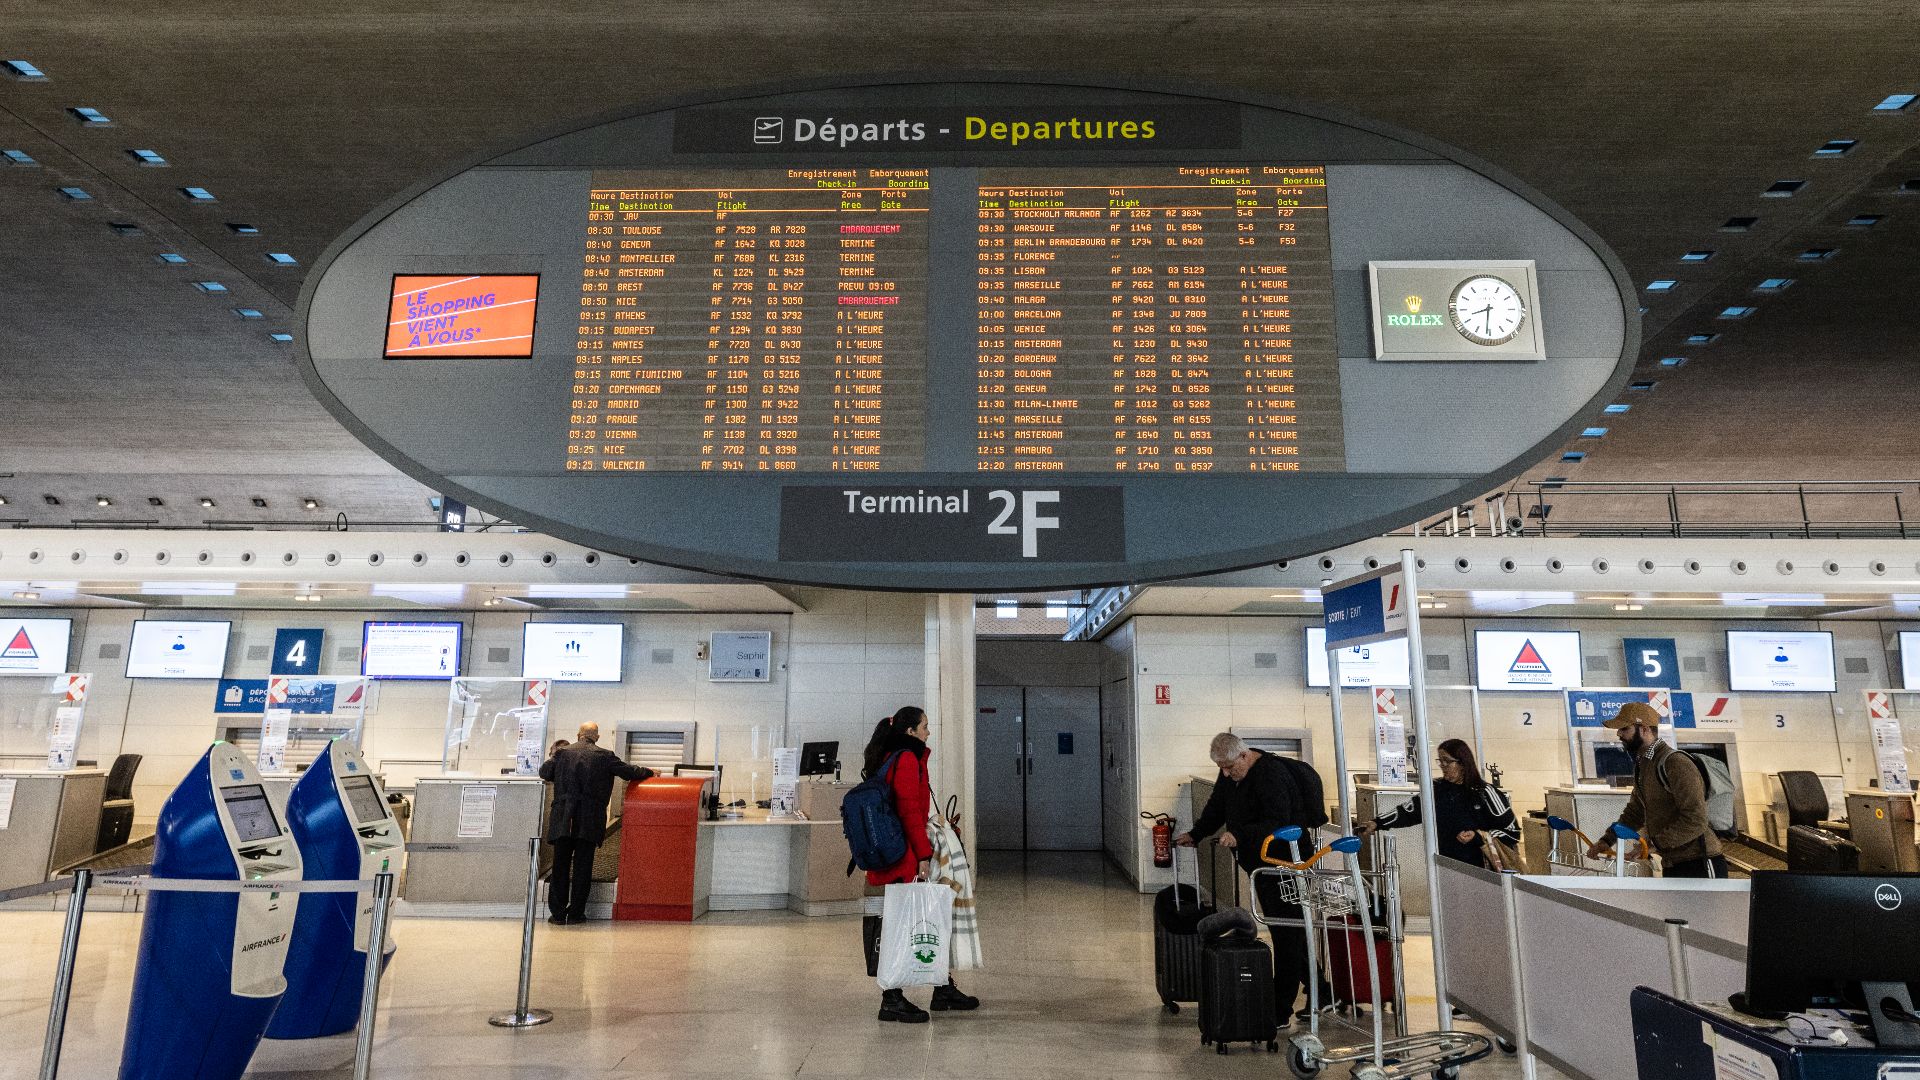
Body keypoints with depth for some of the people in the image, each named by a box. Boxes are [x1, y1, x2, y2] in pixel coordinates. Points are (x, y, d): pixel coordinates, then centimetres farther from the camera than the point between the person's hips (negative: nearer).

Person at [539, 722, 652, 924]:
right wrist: (649, 773, 20)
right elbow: (628, 771, 3)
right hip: (589, 821, -1)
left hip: (562, 820, 1)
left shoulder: (562, 752, 4)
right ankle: (575, 913, 8)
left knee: (560, 866, 8)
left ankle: (558, 913, 10)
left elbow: (544, 772, 7)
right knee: (583, 867, 6)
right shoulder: (605, 756, 0)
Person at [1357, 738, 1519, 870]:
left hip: (1480, 872, -4)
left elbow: (1512, 832, -1)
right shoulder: (1437, 790, 8)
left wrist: (1477, 837, -15)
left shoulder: (1484, 793, -5)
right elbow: (1409, 811, 4)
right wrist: (1377, 823, -8)